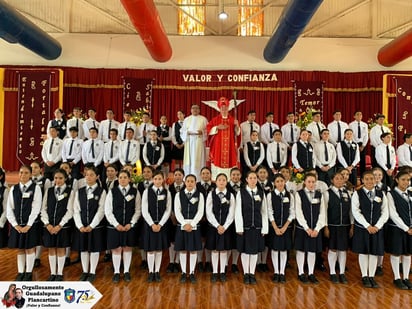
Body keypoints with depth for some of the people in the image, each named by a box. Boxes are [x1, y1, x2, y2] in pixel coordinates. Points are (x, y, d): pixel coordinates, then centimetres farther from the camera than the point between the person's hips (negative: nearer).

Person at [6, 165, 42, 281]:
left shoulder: (36, 188, -6)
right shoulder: (13, 189, 6)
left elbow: (36, 208, -10)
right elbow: (9, 208, 4)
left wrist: (28, 225, -13)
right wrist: (15, 224, -5)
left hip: (31, 225, -3)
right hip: (17, 225, 4)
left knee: (29, 249, 5)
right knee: (20, 249, 12)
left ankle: (29, 273, 17)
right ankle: (20, 272, 24)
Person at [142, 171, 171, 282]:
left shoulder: (167, 193, 0)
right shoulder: (147, 192, -4)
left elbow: (168, 210, -2)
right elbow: (144, 211, -6)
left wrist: (160, 224, -10)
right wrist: (152, 224, -12)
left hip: (162, 225, 1)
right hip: (149, 224, -1)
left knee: (159, 249, 9)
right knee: (150, 250, 4)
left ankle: (157, 272, 20)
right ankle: (151, 272, 18)